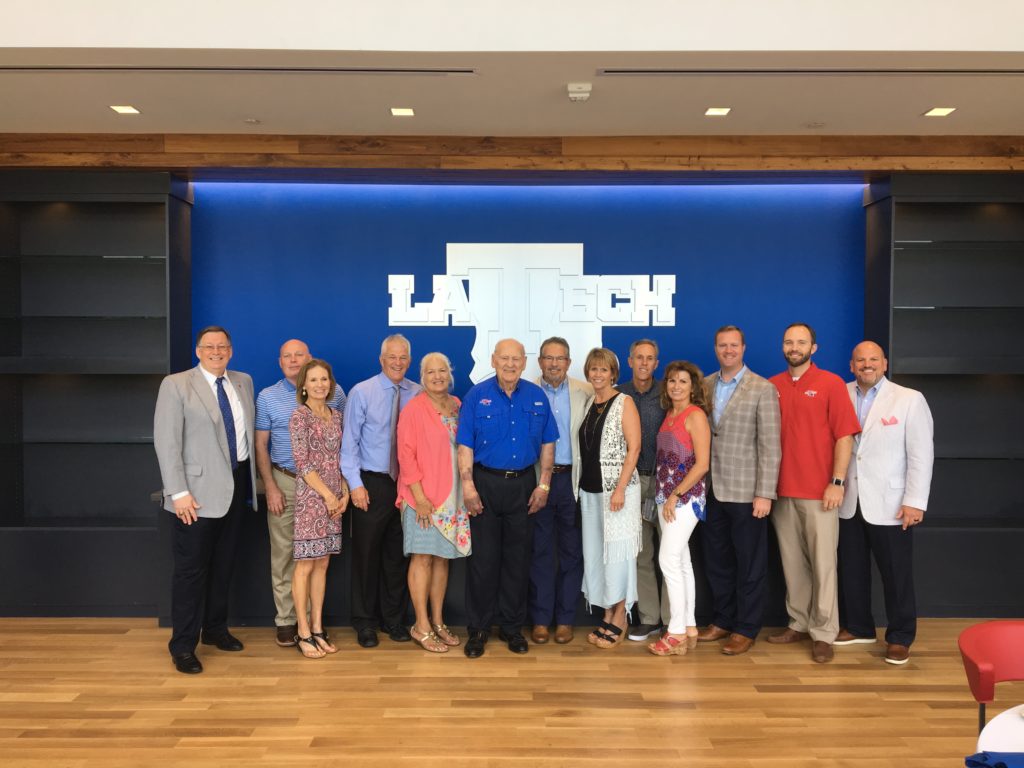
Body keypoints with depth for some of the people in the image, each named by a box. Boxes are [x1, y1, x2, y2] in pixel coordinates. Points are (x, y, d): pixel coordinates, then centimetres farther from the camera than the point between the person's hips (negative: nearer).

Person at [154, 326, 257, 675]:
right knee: (191, 568, 0)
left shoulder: (243, 382, 9)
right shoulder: (176, 384, -6)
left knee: (223, 564, 15)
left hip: (237, 484, 6)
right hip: (199, 489, -5)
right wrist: (179, 492, -17)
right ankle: (183, 645, 12)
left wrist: (253, 479, 7)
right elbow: (166, 442, -11)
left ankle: (215, 628, 30)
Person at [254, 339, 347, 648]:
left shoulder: (333, 393, 2)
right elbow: (260, 445, 3)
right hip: (284, 482, 0)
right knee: (284, 552, 3)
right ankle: (285, 619, 13)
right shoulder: (267, 397, 3)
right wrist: (271, 487, -4)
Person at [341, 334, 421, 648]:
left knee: (399, 554, 11)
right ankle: (365, 621, 22)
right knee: (367, 553, 6)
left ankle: (394, 618, 26)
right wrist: (355, 484, -10)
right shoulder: (361, 393, -4)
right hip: (372, 483, -2)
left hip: (407, 483, 2)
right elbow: (350, 442, -5)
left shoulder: (418, 394, 1)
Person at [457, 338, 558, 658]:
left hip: (523, 484, 2)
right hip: (485, 484, -2)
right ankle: (479, 628, 16)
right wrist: (468, 485, -11)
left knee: (518, 558, 10)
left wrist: (544, 485, 2)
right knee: (483, 558, 2)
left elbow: (547, 444, 7)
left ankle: (512, 626, 24)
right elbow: (465, 445, -5)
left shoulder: (537, 397, 4)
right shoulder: (477, 396, -3)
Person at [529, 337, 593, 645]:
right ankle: (540, 619, 18)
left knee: (572, 551, 7)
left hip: (571, 479, 1)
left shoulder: (585, 393, 4)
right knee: (540, 551, 6)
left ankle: (565, 618, 20)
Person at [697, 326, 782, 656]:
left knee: (749, 564, 7)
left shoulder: (763, 389, -7)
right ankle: (723, 620, 30)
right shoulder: (705, 386, 8)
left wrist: (765, 493, -14)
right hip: (711, 489, 5)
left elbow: (770, 446, -10)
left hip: (745, 491, -5)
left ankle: (746, 629, 20)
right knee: (716, 561, 14)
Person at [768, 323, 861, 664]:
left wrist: (837, 482, -11)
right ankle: (798, 623, 23)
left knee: (823, 564, 1)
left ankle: (823, 633, 11)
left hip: (819, 492, -3)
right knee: (792, 562, 10)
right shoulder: (772, 386, 8)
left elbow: (845, 436, -5)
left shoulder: (831, 384, -1)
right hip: (783, 491, 4)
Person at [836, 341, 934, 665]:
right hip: (848, 503, 3)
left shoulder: (909, 399, -3)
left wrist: (915, 502, -11)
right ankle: (857, 627, 28)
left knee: (896, 574, 6)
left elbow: (921, 454, -6)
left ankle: (900, 638, 21)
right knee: (851, 570, 12)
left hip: (889, 505, -3)